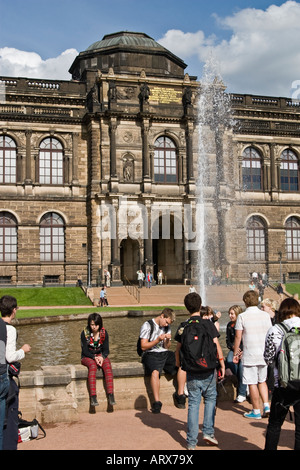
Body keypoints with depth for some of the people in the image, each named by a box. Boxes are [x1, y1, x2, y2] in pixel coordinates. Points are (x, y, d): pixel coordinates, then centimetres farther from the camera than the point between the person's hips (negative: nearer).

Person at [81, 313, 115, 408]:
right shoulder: (85, 333, -7)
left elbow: (106, 350, 1)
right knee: (93, 365, -36)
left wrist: (102, 357, -19)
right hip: (87, 357, -2)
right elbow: (85, 351, -9)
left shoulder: (104, 333, 0)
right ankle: (93, 396, -43)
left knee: (107, 364, -31)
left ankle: (110, 394, -38)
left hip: (101, 356, 2)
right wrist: (94, 358, -24)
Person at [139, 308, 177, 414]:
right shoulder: (147, 326, -1)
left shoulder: (167, 327, 17)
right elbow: (143, 346, -5)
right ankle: (157, 402, -36)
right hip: (150, 354, -5)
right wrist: (158, 340, -16)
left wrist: (167, 340, -6)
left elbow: (166, 347, 16)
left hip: (164, 353, 6)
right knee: (155, 372, -35)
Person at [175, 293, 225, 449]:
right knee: (210, 399, 17)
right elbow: (217, 346, -8)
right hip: (208, 370, -1)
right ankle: (208, 432, 8)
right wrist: (222, 365, 1)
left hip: (191, 371, 1)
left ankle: (191, 441, 9)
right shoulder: (208, 324, -6)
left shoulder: (183, 327, 0)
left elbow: (179, 349, 6)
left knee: (193, 403, 7)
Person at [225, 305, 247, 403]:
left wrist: (244, 351, -16)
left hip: (245, 350, -4)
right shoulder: (229, 325, 8)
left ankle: (242, 394, -18)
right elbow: (228, 341, 12)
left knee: (242, 364, -29)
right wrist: (234, 348, -7)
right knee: (229, 361, -27)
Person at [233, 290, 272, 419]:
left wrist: (235, 353, 4)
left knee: (252, 383, 4)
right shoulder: (265, 315, 3)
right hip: (264, 354, 5)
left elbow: (238, 337, -7)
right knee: (262, 381, 20)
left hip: (250, 355, -5)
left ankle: (256, 411, 11)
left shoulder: (242, 316, -8)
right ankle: (266, 405, 10)